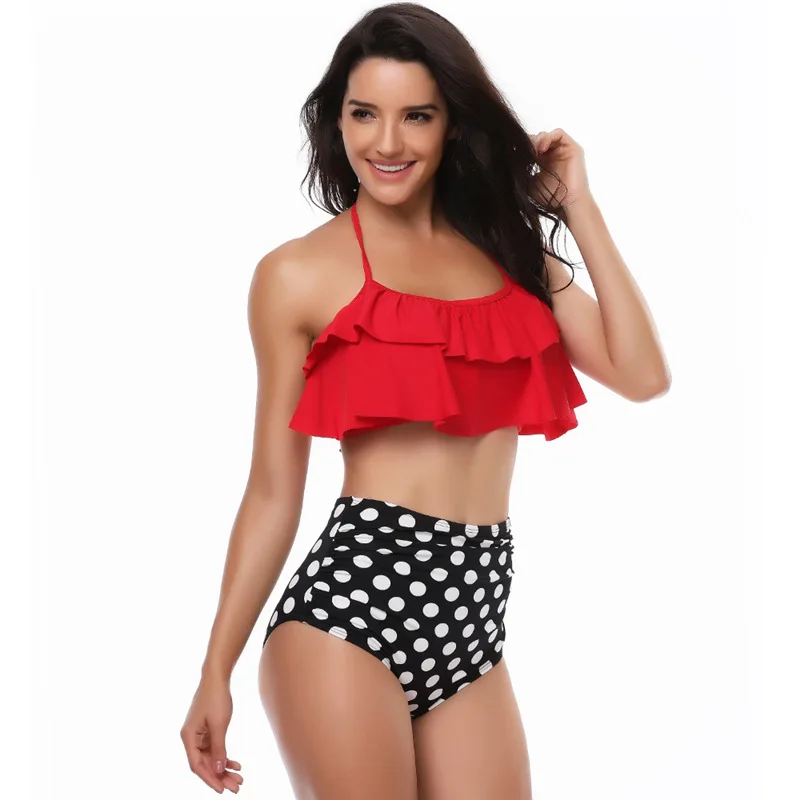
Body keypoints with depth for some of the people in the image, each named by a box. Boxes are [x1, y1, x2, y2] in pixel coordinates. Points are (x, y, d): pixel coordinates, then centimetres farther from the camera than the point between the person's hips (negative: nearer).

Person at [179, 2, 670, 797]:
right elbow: (273, 492, 2)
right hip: (352, 596, -4)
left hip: (477, 614, 4)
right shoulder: (300, 274, 1)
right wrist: (216, 671, 1)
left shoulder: (510, 251, 13)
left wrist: (577, 206, 4)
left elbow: (641, 374, 0)